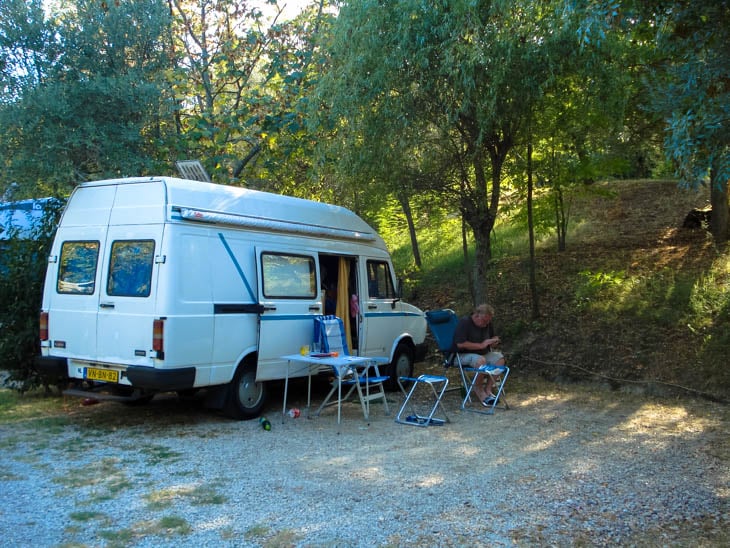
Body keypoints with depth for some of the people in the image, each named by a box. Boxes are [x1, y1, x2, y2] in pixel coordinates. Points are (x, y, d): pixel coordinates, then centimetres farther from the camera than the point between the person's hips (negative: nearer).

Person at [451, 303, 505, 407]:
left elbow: (493, 337, 24)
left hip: (483, 353, 7)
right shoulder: (464, 323, -18)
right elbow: (460, 344, -26)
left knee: (500, 358, -19)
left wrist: (494, 341, -2)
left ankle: (488, 389, -12)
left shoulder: (488, 324, 6)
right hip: (463, 355, -7)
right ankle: (479, 390, -14)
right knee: (481, 360, -37)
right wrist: (481, 345, -25)